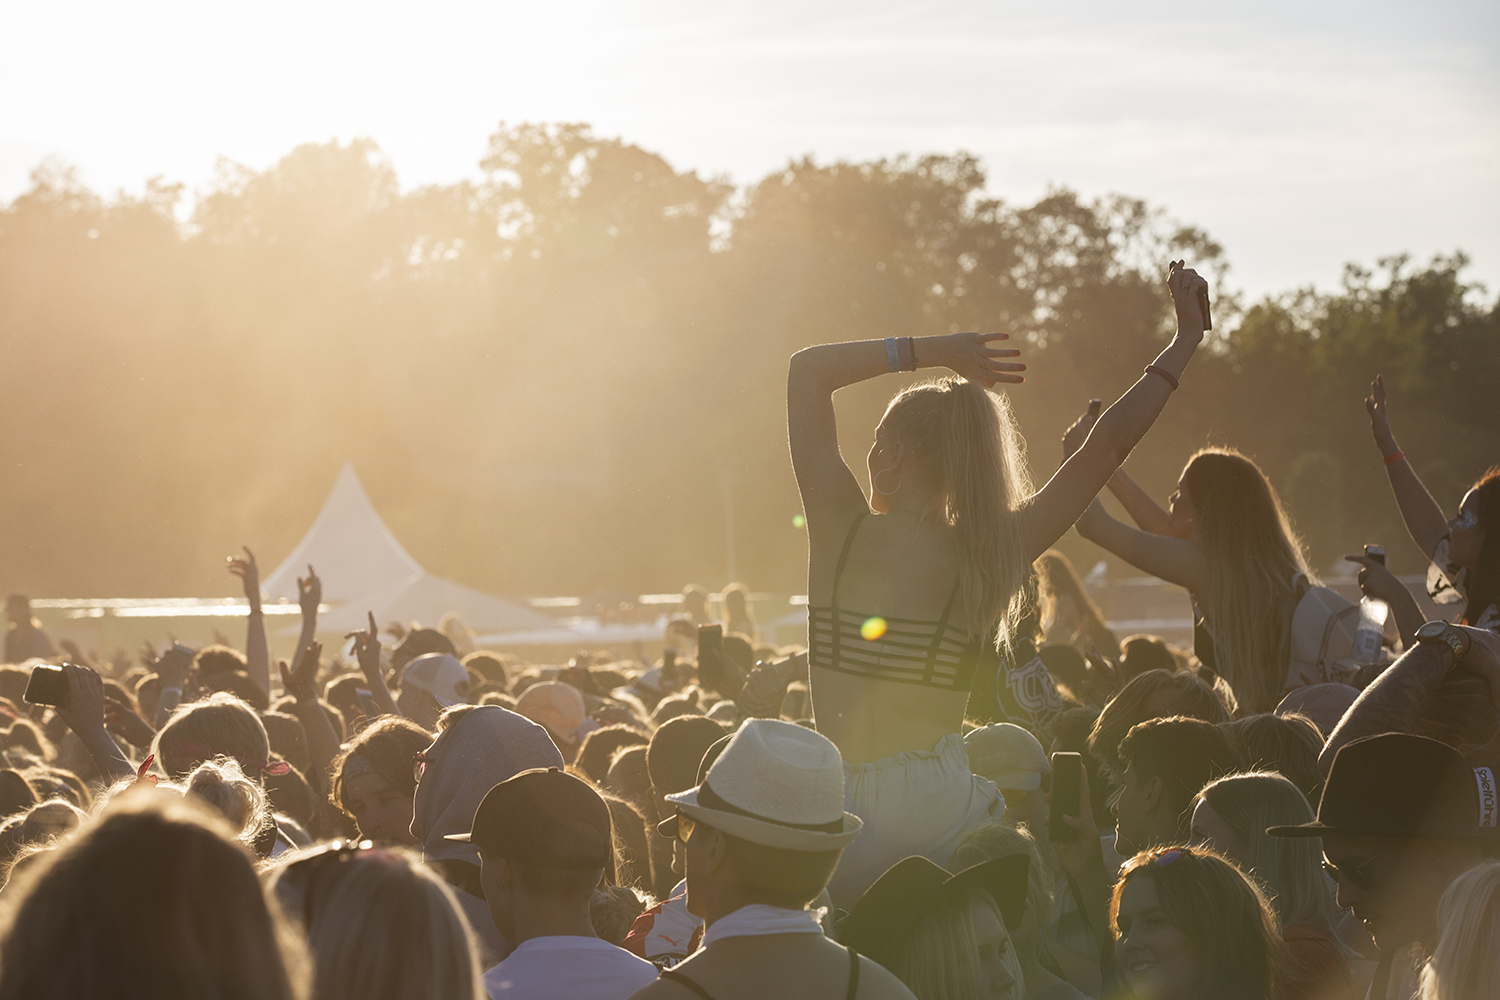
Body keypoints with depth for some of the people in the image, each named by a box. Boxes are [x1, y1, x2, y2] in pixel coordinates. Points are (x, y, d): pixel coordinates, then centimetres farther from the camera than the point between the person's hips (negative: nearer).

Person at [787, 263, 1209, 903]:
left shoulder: (845, 530, -3)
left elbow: (807, 369, 6)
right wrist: (1185, 343, 17)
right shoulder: (990, 555, 2)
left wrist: (932, 350, 5)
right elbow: (1106, 447, 10)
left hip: (849, 802, -3)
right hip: (945, 802, 3)